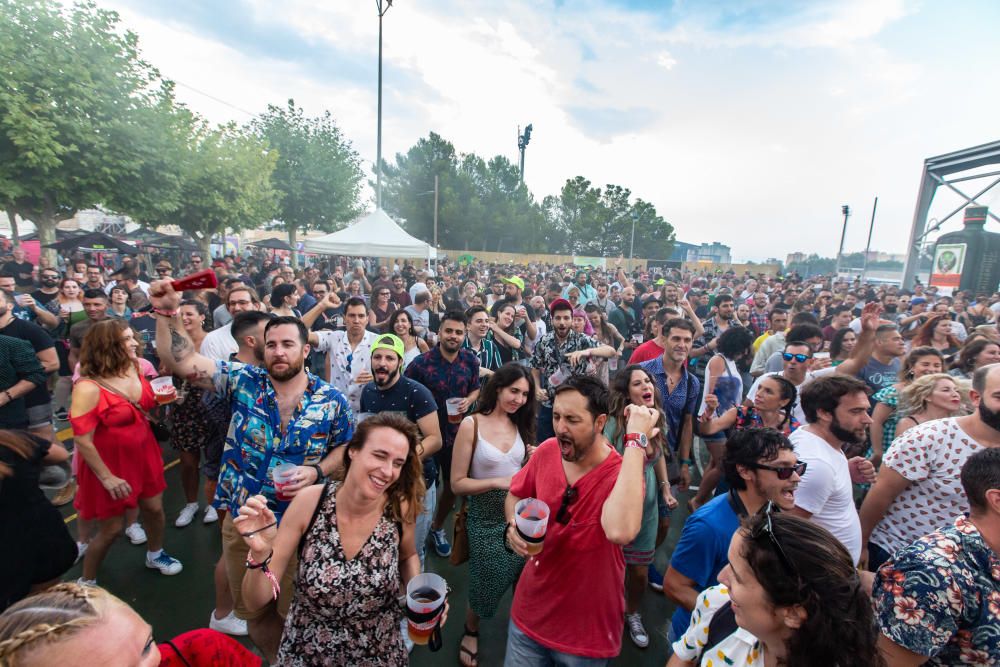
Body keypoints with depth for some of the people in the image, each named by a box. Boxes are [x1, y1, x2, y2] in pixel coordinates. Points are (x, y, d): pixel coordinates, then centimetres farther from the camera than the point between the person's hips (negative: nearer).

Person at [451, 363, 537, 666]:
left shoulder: (521, 425, 0)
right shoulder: (472, 424, -15)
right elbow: (457, 483, -14)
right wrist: (499, 482, -23)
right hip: (487, 519, -4)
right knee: (487, 585, 15)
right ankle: (471, 632, 46)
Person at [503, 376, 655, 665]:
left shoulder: (622, 474, -26)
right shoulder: (547, 451, -12)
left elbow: (620, 531, -48)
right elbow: (514, 496, 6)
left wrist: (636, 442, -42)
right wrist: (513, 526, -16)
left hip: (587, 630, -3)